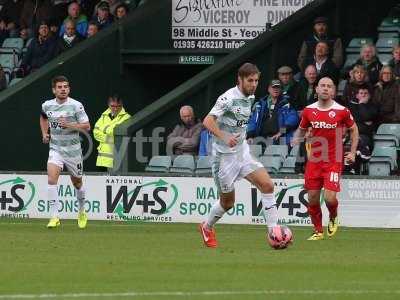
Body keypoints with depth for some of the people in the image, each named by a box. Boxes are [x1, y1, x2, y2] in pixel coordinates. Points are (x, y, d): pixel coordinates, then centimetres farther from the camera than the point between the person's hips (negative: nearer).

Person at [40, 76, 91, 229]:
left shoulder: (76, 105, -11)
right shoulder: (47, 105, 1)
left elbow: (87, 126, -9)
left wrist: (69, 125, -22)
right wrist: (44, 133, 11)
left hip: (73, 150, -1)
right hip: (55, 149, 1)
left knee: (77, 183, 14)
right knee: (51, 178, -21)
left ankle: (82, 212, 41)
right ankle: (54, 217, -20)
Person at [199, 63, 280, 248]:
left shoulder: (250, 97, 7)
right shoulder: (228, 98, -18)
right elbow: (208, 121, -28)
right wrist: (224, 138, -41)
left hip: (242, 152, 7)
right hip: (224, 155, -7)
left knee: (267, 184, -12)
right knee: (227, 202, 5)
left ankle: (274, 231, -10)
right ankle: (207, 227, 33)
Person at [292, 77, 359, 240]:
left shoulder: (342, 111, -6)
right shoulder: (309, 110, 2)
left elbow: (354, 129, 10)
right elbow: (301, 129, 19)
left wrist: (352, 153, 4)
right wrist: (295, 142, 0)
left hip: (334, 161, -3)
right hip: (314, 160, 3)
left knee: (330, 198, -14)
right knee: (312, 198, 2)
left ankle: (333, 219, 20)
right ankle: (318, 231, 21)